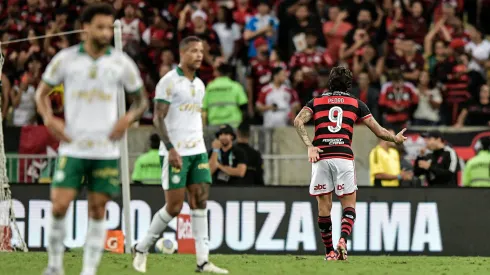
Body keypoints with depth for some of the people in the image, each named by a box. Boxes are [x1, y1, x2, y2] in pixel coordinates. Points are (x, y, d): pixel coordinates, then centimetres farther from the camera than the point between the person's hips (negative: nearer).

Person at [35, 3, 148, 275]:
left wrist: (128, 118, -8)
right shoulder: (66, 59, 0)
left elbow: (141, 99, 13)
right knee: (59, 207, -9)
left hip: (106, 149, 1)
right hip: (72, 148, -1)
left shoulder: (121, 62, 2)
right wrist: (49, 120, -7)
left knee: (97, 211, 1)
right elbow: (41, 93, 11)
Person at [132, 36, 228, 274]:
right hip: (176, 153, -7)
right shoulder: (169, 82, -8)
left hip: (198, 151, 7)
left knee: (200, 201, -1)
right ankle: (141, 249, 12)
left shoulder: (199, 85, 15)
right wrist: (171, 148, -22)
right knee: (174, 207, -6)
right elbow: (158, 118, -13)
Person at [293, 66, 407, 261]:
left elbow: (298, 121, -3)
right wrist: (396, 139, 32)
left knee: (324, 206, 10)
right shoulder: (356, 104, 14)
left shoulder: (316, 102, 16)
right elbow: (379, 131, 14)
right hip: (344, 156, -1)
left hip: (321, 157, 1)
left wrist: (309, 146, -8)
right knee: (349, 203, 7)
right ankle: (343, 240, -19)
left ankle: (329, 252, 12)